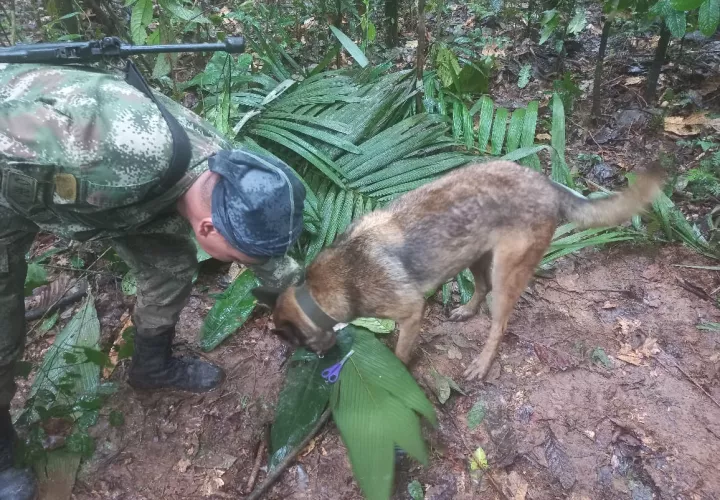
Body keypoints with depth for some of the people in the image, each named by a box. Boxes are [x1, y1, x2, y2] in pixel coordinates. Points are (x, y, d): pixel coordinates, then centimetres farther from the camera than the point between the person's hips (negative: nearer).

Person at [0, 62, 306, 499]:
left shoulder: (227, 172, -20)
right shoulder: (136, 147, -47)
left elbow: (266, 249, 1)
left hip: (89, 177, 6)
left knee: (172, 263, 2)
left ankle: (154, 366, 29)